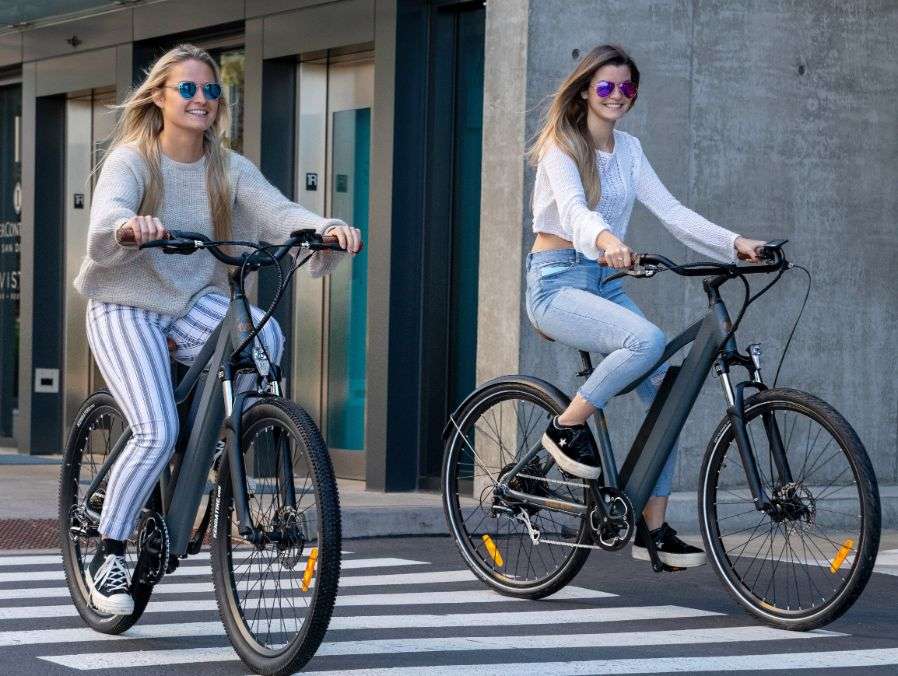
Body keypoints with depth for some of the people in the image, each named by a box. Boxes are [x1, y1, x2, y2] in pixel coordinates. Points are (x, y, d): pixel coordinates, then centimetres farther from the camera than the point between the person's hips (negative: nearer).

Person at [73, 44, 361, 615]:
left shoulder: (229, 169, 1)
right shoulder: (131, 159, -9)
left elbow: (279, 211, -15)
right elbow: (108, 211, -30)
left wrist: (326, 228, -37)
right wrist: (129, 225, -55)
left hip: (195, 302, 4)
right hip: (127, 307, -4)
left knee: (265, 336, -28)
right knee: (158, 433, -22)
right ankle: (108, 558, -4)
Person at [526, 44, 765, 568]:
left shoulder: (628, 149, 12)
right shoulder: (562, 146, -8)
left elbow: (670, 211, 3)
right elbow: (573, 207, -27)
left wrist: (735, 243, -11)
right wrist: (604, 239, -50)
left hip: (605, 282, 7)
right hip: (558, 282, -7)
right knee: (648, 339, -33)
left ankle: (653, 528, 0)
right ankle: (568, 426, -13)